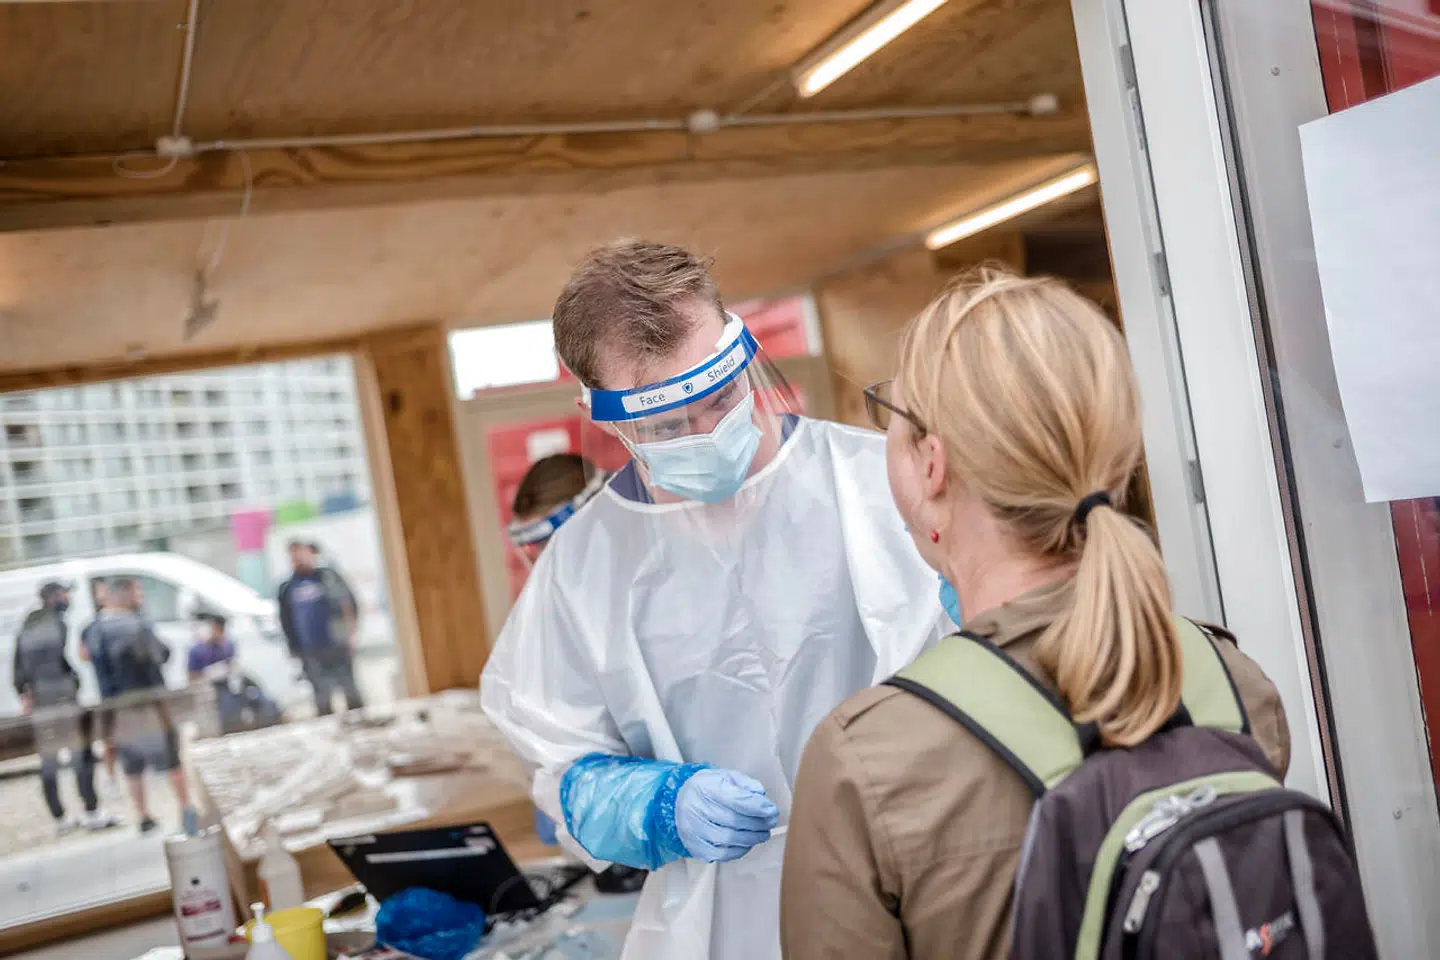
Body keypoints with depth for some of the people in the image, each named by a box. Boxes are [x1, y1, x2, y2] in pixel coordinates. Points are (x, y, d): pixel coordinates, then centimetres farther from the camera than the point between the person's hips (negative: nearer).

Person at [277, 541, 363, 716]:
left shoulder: (327, 577, 2)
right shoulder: (287, 588, 8)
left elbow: (349, 603, -1)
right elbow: (286, 622, 11)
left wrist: (350, 633, -8)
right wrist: (294, 649, 8)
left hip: (337, 646, -2)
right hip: (311, 653, 2)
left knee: (350, 690, 3)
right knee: (322, 697, 4)